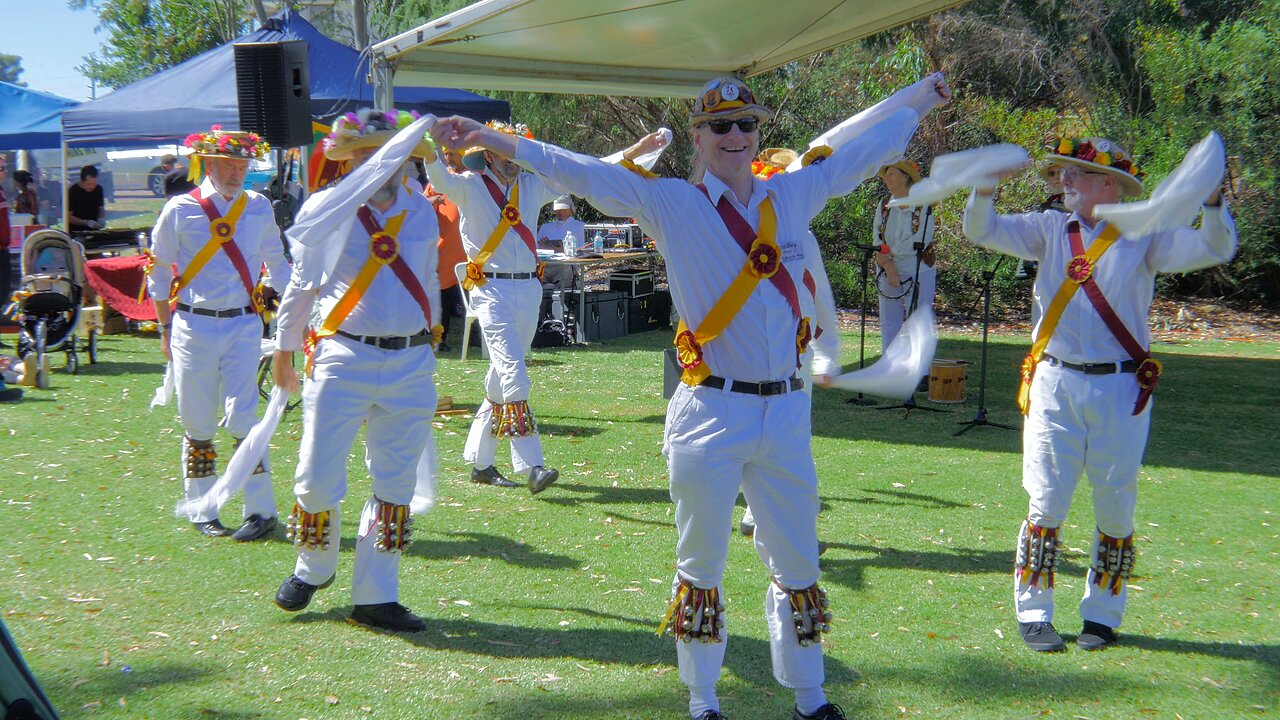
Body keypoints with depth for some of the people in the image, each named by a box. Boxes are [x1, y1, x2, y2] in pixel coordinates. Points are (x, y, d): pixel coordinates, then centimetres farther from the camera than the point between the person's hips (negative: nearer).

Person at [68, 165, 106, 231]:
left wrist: (101, 219, -5)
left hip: (94, 231, 4)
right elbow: (68, 217, -10)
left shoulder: (98, 189, 3)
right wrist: (87, 222, -21)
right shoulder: (72, 192, -10)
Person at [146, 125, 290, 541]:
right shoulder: (180, 210, -1)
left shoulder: (259, 208, 6)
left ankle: (261, 509, 1)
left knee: (241, 419, -7)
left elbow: (276, 265, 18)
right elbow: (158, 272, 7)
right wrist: (166, 328, 6)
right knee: (197, 424, 5)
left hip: (244, 324, 1)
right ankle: (201, 512, 18)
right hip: (193, 326, 0)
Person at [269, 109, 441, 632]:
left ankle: (374, 598, 14)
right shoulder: (328, 209, 0)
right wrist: (284, 351, 13)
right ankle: (313, 569, 26)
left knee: (396, 485, 5)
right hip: (343, 358, -3)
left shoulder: (423, 213, 9)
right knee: (317, 477, -3)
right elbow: (300, 285, 9)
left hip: (411, 363, 3)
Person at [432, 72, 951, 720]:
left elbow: (869, 146, 21)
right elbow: (580, 173, -7)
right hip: (711, 416, -3)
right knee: (700, 566, 6)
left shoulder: (794, 194, 9)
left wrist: (924, 95, 31)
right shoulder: (670, 203, -2)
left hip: (786, 411, 4)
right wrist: (492, 139, -13)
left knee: (797, 563, 13)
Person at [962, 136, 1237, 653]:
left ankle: (1102, 615, 20)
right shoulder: (1050, 229, 8)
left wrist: (1211, 202, -27)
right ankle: (1033, 614, 11)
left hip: (1121, 390, -1)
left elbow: (1214, 250, -10)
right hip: (1054, 384, 1)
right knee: (1047, 503, 1)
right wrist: (985, 187, -17)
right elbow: (981, 231, 2)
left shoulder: (1144, 236, 0)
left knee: (1116, 509, 6)